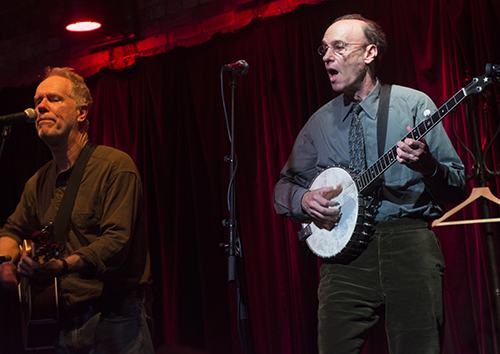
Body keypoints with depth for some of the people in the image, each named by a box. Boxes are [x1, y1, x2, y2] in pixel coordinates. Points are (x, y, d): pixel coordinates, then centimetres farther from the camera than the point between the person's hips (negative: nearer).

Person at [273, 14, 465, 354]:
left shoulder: (414, 104, 4)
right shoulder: (319, 123, 15)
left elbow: (457, 188, 2)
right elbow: (283, 188, 22)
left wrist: (427, 164, -19)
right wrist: (303, 200, -1)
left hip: (409, 248, -2)